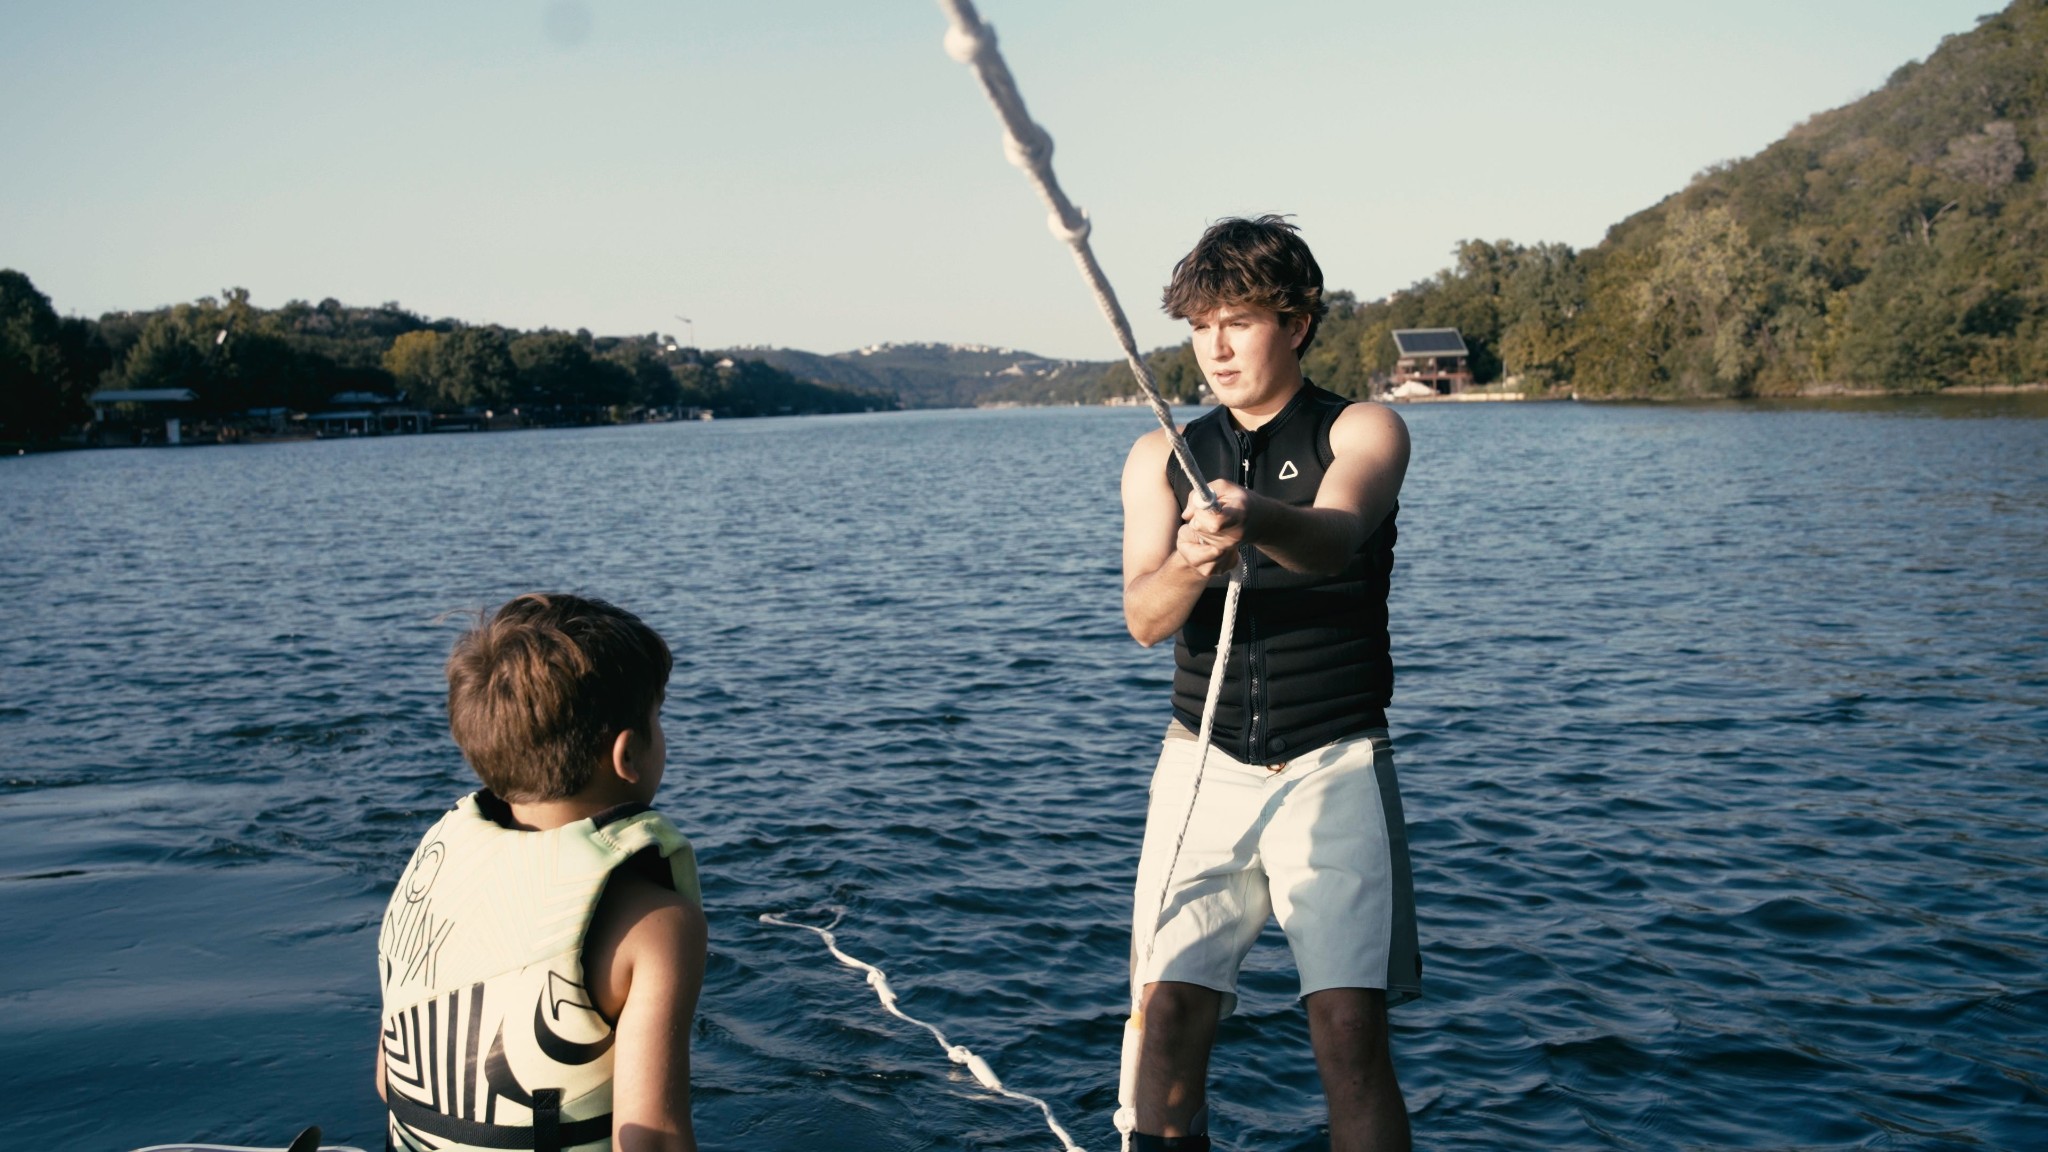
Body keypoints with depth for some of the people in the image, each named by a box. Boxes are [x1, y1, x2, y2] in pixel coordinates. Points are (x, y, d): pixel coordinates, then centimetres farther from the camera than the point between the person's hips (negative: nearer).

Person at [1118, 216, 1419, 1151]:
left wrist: (1257, 521, -45)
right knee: (1167, 1016, -8)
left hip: (1334, 763, -2)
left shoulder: (1362, 431, 1)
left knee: (1351, 1027, -13)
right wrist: (1187, 567, -29)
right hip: (1203, 765, 2)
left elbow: (1336, 538, -22)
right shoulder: (1162, 457, 9)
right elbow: (1144, 619, -5)